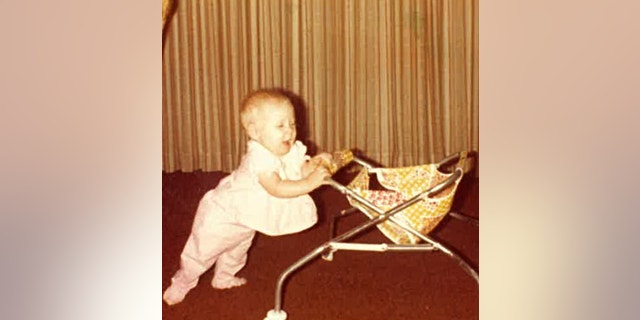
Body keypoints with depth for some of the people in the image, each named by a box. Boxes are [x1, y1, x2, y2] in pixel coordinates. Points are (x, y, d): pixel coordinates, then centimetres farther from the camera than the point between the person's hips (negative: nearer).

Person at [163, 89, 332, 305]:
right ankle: (181, 285, 37)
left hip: (245, 218, 8)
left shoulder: (291, 151, -14)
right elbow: (276, 188, -47)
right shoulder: (259, 157, -41)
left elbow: (302, 170, -7)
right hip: (222, 214, -8)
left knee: (238, 248, 32)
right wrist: (309, 183, -49)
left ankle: (224, 279, 59)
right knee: (201, 253, 11)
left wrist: (315, 162, -27)